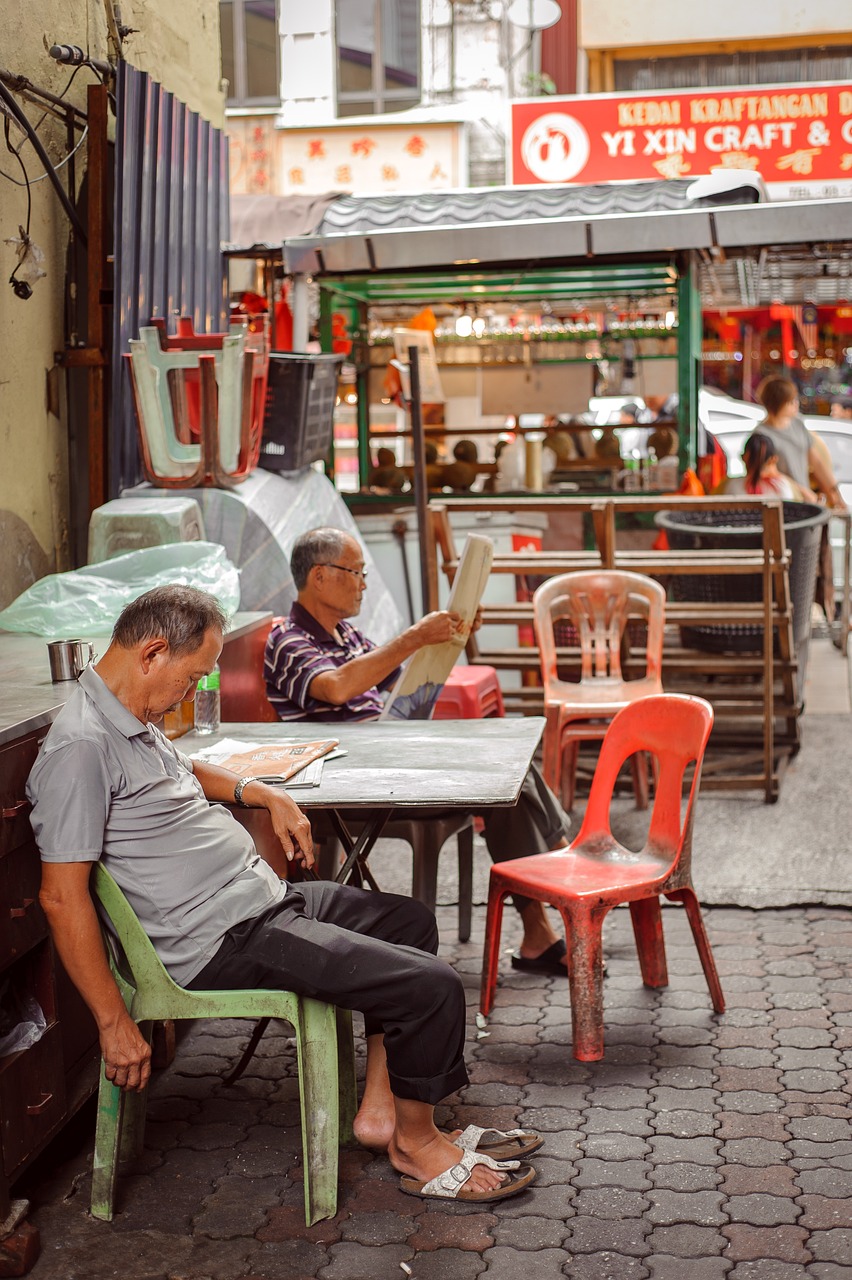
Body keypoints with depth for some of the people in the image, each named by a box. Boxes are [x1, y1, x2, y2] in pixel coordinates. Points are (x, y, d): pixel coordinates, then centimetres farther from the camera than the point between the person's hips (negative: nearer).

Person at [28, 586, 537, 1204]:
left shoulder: (134, 723, 10)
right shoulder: (80, 747, -21)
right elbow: (63, 897, -23)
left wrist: (264, 794, 18)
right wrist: (116, 1024, -21)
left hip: (261, 898, 11)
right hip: (222, 942, -11)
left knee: (409, 920, 25)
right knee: (433, 987, -15)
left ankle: (378, 1108, 22)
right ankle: (417, 1144, 10)